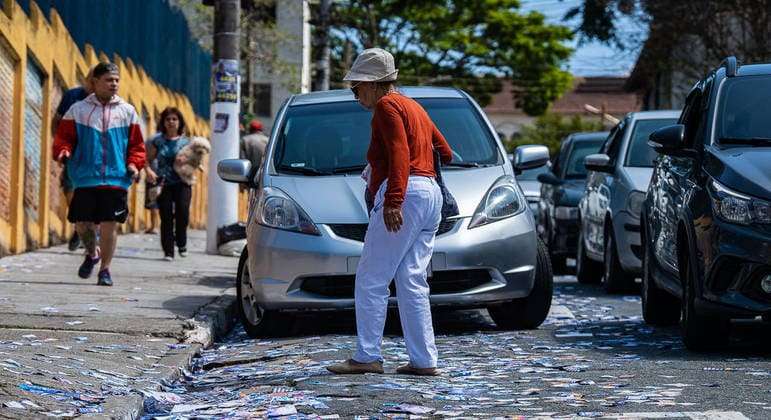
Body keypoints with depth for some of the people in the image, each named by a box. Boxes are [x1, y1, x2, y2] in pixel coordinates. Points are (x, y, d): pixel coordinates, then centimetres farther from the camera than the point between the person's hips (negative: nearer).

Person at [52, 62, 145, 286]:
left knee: (109, 225, -2)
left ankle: (105, 269, 13)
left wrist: (134, 164, -5)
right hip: (85, 178, 0)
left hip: (116, 178, 0)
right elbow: (64, 136, 6)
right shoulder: (78, 110, 7)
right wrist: (63, 151, -14)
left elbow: (136, 144, 10)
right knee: (82, 223, 0)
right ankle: (92, 253, 31)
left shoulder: (127, 111, 9)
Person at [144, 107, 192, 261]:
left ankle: (181, 243, 8)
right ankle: (168, 251, 5)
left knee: (182, 213, -17)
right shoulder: (158, 141, 8)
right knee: (166, 218, -2)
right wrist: (148, 171, -12)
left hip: (182, 184, -1)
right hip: (163, 184, 1)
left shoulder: (186, 141, 8)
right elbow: (147, 160, 8)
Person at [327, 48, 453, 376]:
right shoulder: (412, 106, 24)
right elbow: (445, 152, 27)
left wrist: (393, 201, -27)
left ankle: (367, 356, -8)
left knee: (370, 281, -6)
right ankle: (424, 360, 2)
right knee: (411, 282, 7)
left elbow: (399, 154, -18)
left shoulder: (387, 106, -4)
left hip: (404, 196, -10)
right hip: (431, 194, 10)